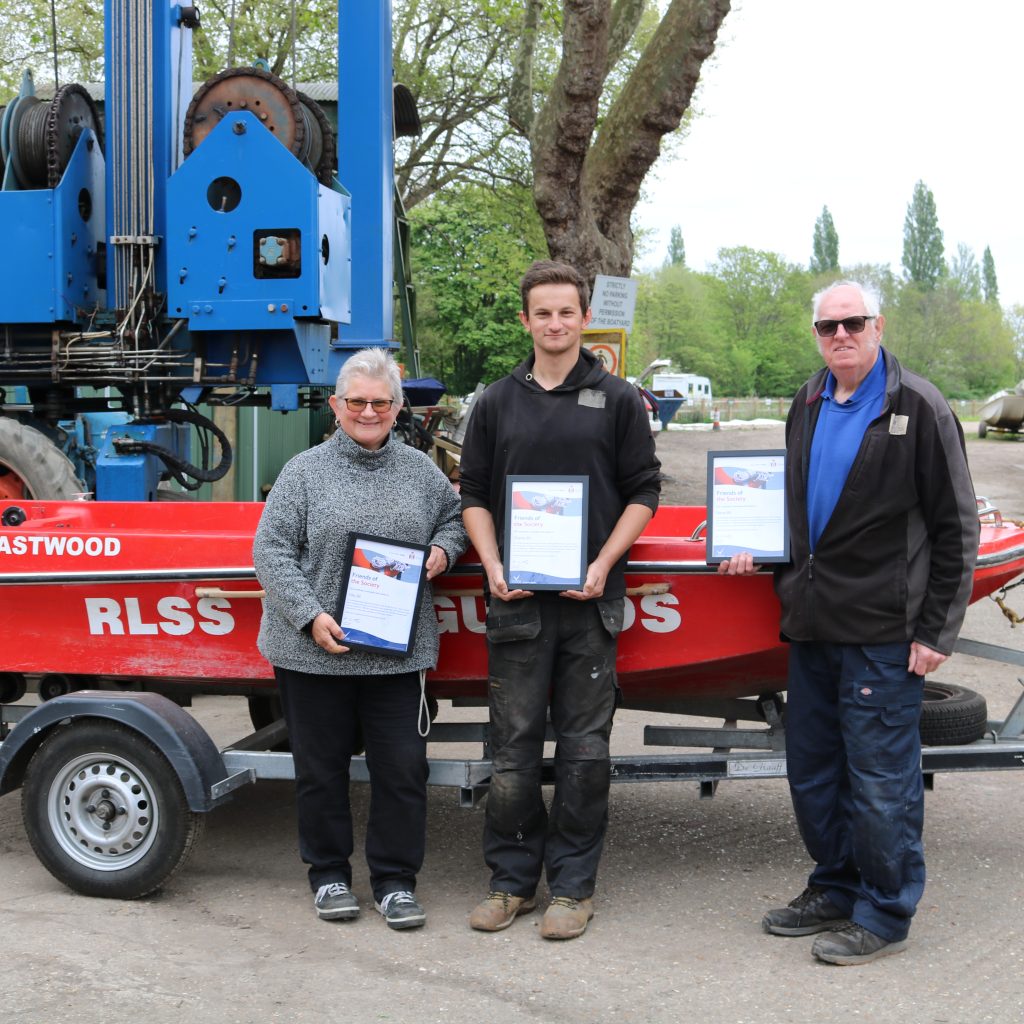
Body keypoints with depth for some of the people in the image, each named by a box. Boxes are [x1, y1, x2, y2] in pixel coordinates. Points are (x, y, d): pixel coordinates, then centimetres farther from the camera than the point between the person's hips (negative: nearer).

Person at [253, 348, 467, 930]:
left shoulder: (421, 471, 8)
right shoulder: (306, 472, 0)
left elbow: (455, 517, 23)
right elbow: (271, 551, -4)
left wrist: (443, 550, 0)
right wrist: (311, 616, -15)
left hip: (398, 653, 2)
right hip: (314, 651, -1)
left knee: (403, 768, 3)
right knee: (322, 768, 10)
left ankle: (396, 881, 18)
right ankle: (329, 874, 27)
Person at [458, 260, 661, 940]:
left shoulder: (618, 400, 5)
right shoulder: (498, 403, 10)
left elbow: (643, 493, 4)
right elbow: (474, 495, 12)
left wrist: (603, 565, -9)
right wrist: (493, 567, -3)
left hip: (590, 601, -1)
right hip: (516, 602, 2)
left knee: (584, 747, 3)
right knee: (513, 745, 5)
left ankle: (574, 885, 14)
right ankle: (512, 880, 18)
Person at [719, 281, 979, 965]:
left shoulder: (918, 408, -7)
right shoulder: (809, 405, 14)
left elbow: (955, 528, -7)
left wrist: (937, 630, -11)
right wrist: (762, 551, 11)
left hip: (883, 631, -7)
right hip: (812, 624, 7)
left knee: (880, 779, -1)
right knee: (813, 772, 14)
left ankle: (885, 914, 14)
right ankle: (837, 890, 31)